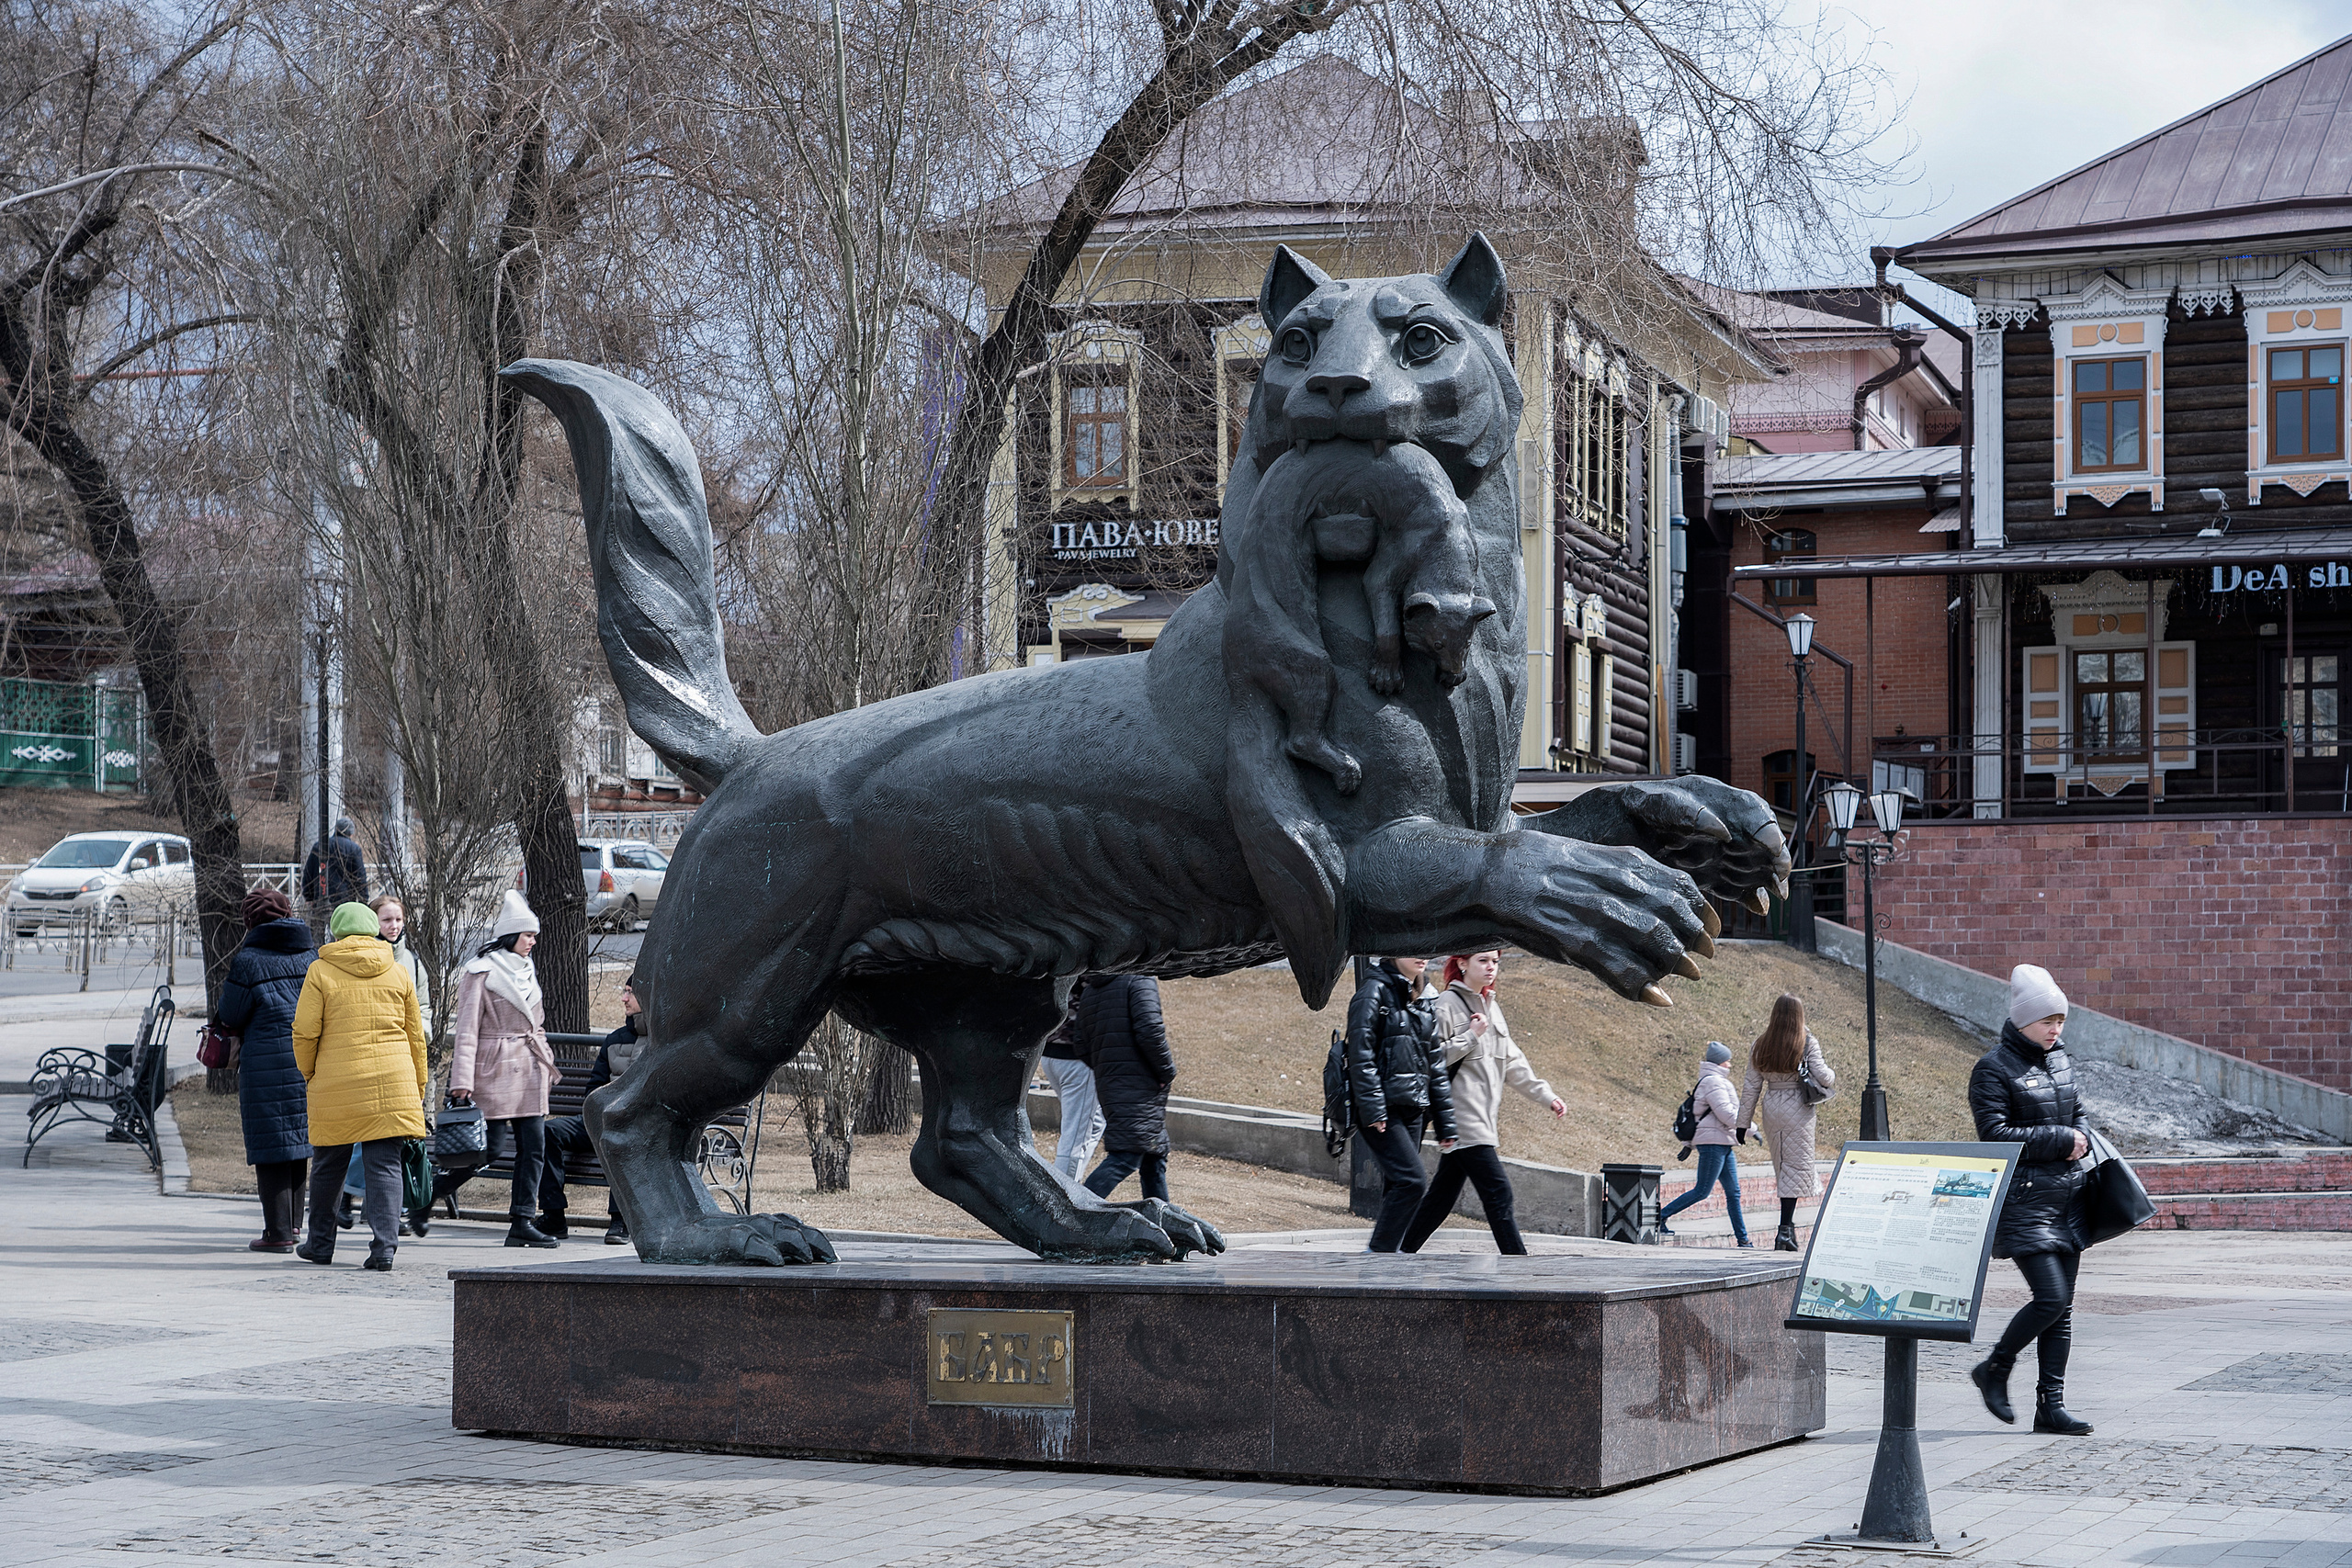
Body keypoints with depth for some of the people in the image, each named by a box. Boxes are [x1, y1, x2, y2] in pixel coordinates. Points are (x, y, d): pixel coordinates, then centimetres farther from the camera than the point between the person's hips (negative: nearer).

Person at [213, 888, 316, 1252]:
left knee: (271, 1146, -1)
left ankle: (278, 1232, -1)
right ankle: (293, 1223, 23)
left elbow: (229, 1019, -5)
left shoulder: (249, 961, -8)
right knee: (298, 1142, 16)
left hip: (267, 1062, -6)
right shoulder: (312, 956, 8)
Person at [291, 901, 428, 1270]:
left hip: (337, 1086, -2)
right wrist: (418, 1089, 19)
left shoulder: (320, 972, -1)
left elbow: (304, 1032, -3)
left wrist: (308, 1071, 15)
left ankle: (320, 1244, 23)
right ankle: (384, 1247, -9)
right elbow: (416, 1036, 12)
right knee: (385, 1165, 1)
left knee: (328, 1165, 12)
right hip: (392, 1085, 2)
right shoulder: (398, 974, 9)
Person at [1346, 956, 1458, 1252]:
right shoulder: (1375, 991, -7)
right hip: (1381, 1110, -8)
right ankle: (1378, 1254, -7)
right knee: (1412, 1180, -16)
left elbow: (1435, 1064, 19)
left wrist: (1445, 1123, 16)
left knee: (1398, 1188, 6)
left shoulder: (1422, 1003, 17)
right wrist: (1372, 1109, -20)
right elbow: (1361, 1053, -13)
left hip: (1411, 1109, 8)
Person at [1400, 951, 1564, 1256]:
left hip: (1483, 1115, 9)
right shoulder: (1447, 1005, -9)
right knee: (1498, 1192, -11)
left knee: (1444, 1192, 12)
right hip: (1462, 1114, -8)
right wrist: (1471, 1036, -17)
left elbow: (1512, 1061, 21)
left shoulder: (1491, 1007, 17)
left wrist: (1545, 1096, 19)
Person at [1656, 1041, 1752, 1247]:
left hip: (1723, 1144, 10)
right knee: (1702, 1191, -8)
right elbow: (1727, 1115, -19)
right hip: (1713, 1142, -10)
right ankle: (1661, 1216, -1)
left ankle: (1742, 1238, 5)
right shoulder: (1714, 1082, -13)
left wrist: (1690, 1144, 24)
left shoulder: (1709, 1081, 20)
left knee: (1733, 1192, 6)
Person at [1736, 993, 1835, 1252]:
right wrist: (1832, 1077, 14)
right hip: (1798, 1109, -4)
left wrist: (1744, 1123, 9)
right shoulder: (1807, 1043, -6)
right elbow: (1822, 1076, -10)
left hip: (1771, 1109, 4)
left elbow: (1751, 1087, 5)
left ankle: (1789, 1229, 14)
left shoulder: (1760, 1046, 4)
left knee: (1781, 1165, 14)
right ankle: (1785, 1229, -10)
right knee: (1796, 1165, -1)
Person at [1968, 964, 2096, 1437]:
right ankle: (1994, 1370, 8)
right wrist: (2059, 1140, -14)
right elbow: (1996, 1135, -16)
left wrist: (2081, 1143, 4)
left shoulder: (2060, 1060, 14)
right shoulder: (1994, 1068, -9)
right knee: (2050, 1297, -15)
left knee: (2063, 1304, 6)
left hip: (2067, 1198, 7)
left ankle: (2051, 1404, 10)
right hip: (2022, 1201, -7)